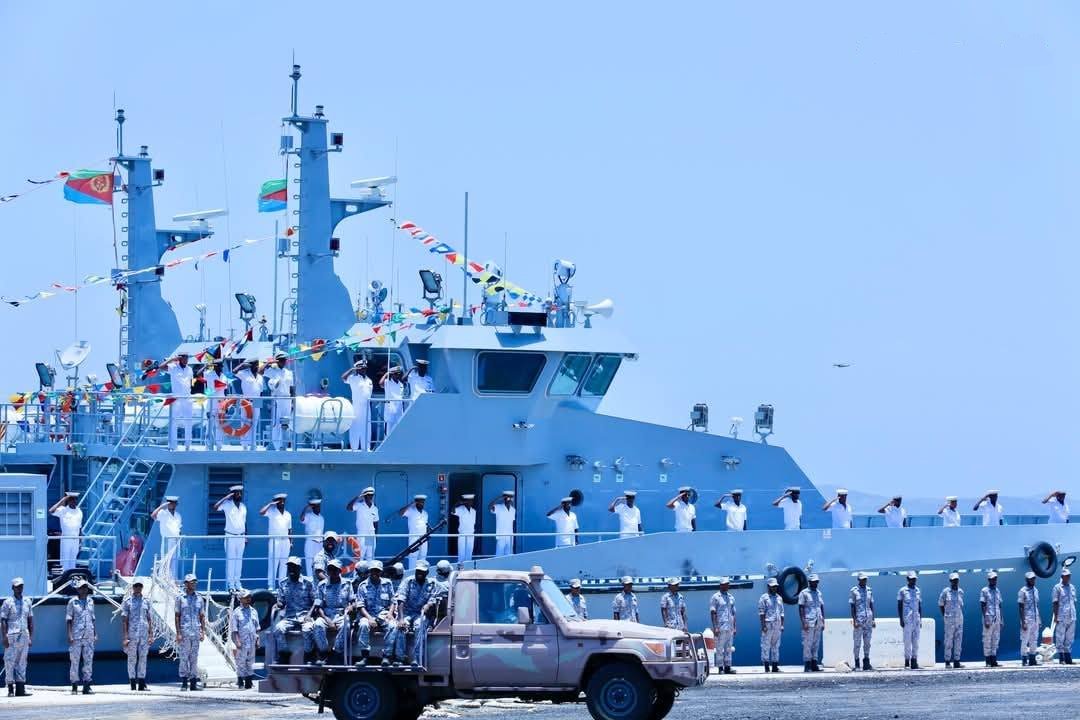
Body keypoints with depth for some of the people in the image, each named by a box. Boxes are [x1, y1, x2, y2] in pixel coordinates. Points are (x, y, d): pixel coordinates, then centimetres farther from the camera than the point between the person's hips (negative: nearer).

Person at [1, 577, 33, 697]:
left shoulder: (27, 602, 13)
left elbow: (30, 620, 16)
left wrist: (31, 636, 9)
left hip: (24, 636, 5)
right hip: (11, 636, -5)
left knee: (22, 662, 5)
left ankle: (20, 688, 6)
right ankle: (10, 689, -2)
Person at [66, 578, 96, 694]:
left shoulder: (90, 601, 12)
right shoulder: (72, 602, 0)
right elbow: (69, 619, -2)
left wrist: (95, 634, 12)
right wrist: (69, 635, -9)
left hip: (89, 635, 4)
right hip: (76, 635, -4)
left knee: (89, 660, 2)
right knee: (75, 660, -2)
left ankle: (87, 686, 6)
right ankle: (74, 686, 3)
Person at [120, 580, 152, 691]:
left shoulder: (146, 601, 12)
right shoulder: (127, 601, 1)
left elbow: (148, 619, 14)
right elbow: (124, 620, -2)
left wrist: (150, 635, 8)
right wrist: (125, 637, -9)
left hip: (144, 635, 3)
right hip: (132, 633, -3)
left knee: (143, 658, 2)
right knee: (132, 658, 1)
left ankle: (142, 683, 6)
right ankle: (133, 683, 4)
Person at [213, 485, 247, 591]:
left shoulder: (243, 507, 12)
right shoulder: (227, 505, -4)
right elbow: (215, 507, -20)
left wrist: (246, 537, 15)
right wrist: (226, 498, -22)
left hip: (241, 537, 5)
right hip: (230, 537, -5)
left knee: (239, 561, 5)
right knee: (230, 560, -6)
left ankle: (237, 584, 9)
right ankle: (230, 585, -6)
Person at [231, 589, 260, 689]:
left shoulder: (253, 611, 13)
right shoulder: (237, 612, -1)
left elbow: (257, 627, 17)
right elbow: (235, 629, -5)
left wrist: (257, 640, 10)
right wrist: (237, 641, -13)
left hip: (252, 642, 5)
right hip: (242, 642, -5)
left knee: (251, 662, 6)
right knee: (241, 662, -4)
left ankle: (248, 683, 10)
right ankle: (240, 683, 0)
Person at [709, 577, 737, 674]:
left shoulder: (731, 597, 15)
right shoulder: (715, 597, -4)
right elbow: (713, 613, -8)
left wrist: (734, 627, 12)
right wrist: (715, 627, -16)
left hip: (730, 627, 6)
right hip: (720, 627, -6)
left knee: (729, 648, 6)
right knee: (720, 648, -4)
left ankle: (727, 667, 8)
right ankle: (721, 668, -2)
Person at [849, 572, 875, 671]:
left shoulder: (869, 590, 11)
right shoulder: (854, 591, -3)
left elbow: (871, 605, 15)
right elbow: (852, 607, -6)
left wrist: (873, 619, 10)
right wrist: (854, 620, -13)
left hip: (868, 618, 5)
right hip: (858, 619, -5)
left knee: (867, 642, 6)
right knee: (857, 642, -2)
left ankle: (866, 663, 11)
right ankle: (857, 664, 1)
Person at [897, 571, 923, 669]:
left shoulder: (918, 591, 12)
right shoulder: (903, 591, -2)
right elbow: (899, 606, -3)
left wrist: (920, 619, 14)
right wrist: (901, 619, -10)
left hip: (916, 619, 5)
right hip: (907, 619, -5)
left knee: (916, 641, 3)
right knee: (907, 640, -7)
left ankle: (914, 661, 5)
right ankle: (907, 659, 1)